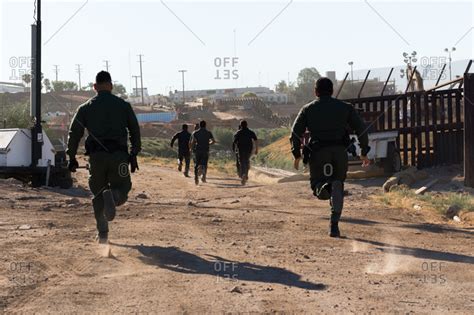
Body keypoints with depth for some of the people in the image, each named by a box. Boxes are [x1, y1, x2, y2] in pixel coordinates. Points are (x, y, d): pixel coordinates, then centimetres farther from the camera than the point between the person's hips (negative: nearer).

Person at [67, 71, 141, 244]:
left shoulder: (85, 107, 9)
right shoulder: (123, 105, 8)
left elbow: (74, 133, 6)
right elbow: (135, 131, 8)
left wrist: (72, 158, 12)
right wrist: (133, 155, 14)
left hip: (96, 157, 1)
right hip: (119, 156, -1)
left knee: (98, 195, 13)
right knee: (122, 189, 11)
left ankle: (102, 234, 4)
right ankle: (112, 196, -27)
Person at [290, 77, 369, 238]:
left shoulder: (307, 109, 11)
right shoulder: (345, 107, 12)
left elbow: (295, 133, 3)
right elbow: (361, 130, 7)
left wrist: (297, 154, 10)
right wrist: (364, 152, 12)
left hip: (318, 152, -1)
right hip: (340, 152, 1)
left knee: (317, 185, 10)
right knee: (338, 187, 11)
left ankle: (323, 188, -29)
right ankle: (334, 225, 0)